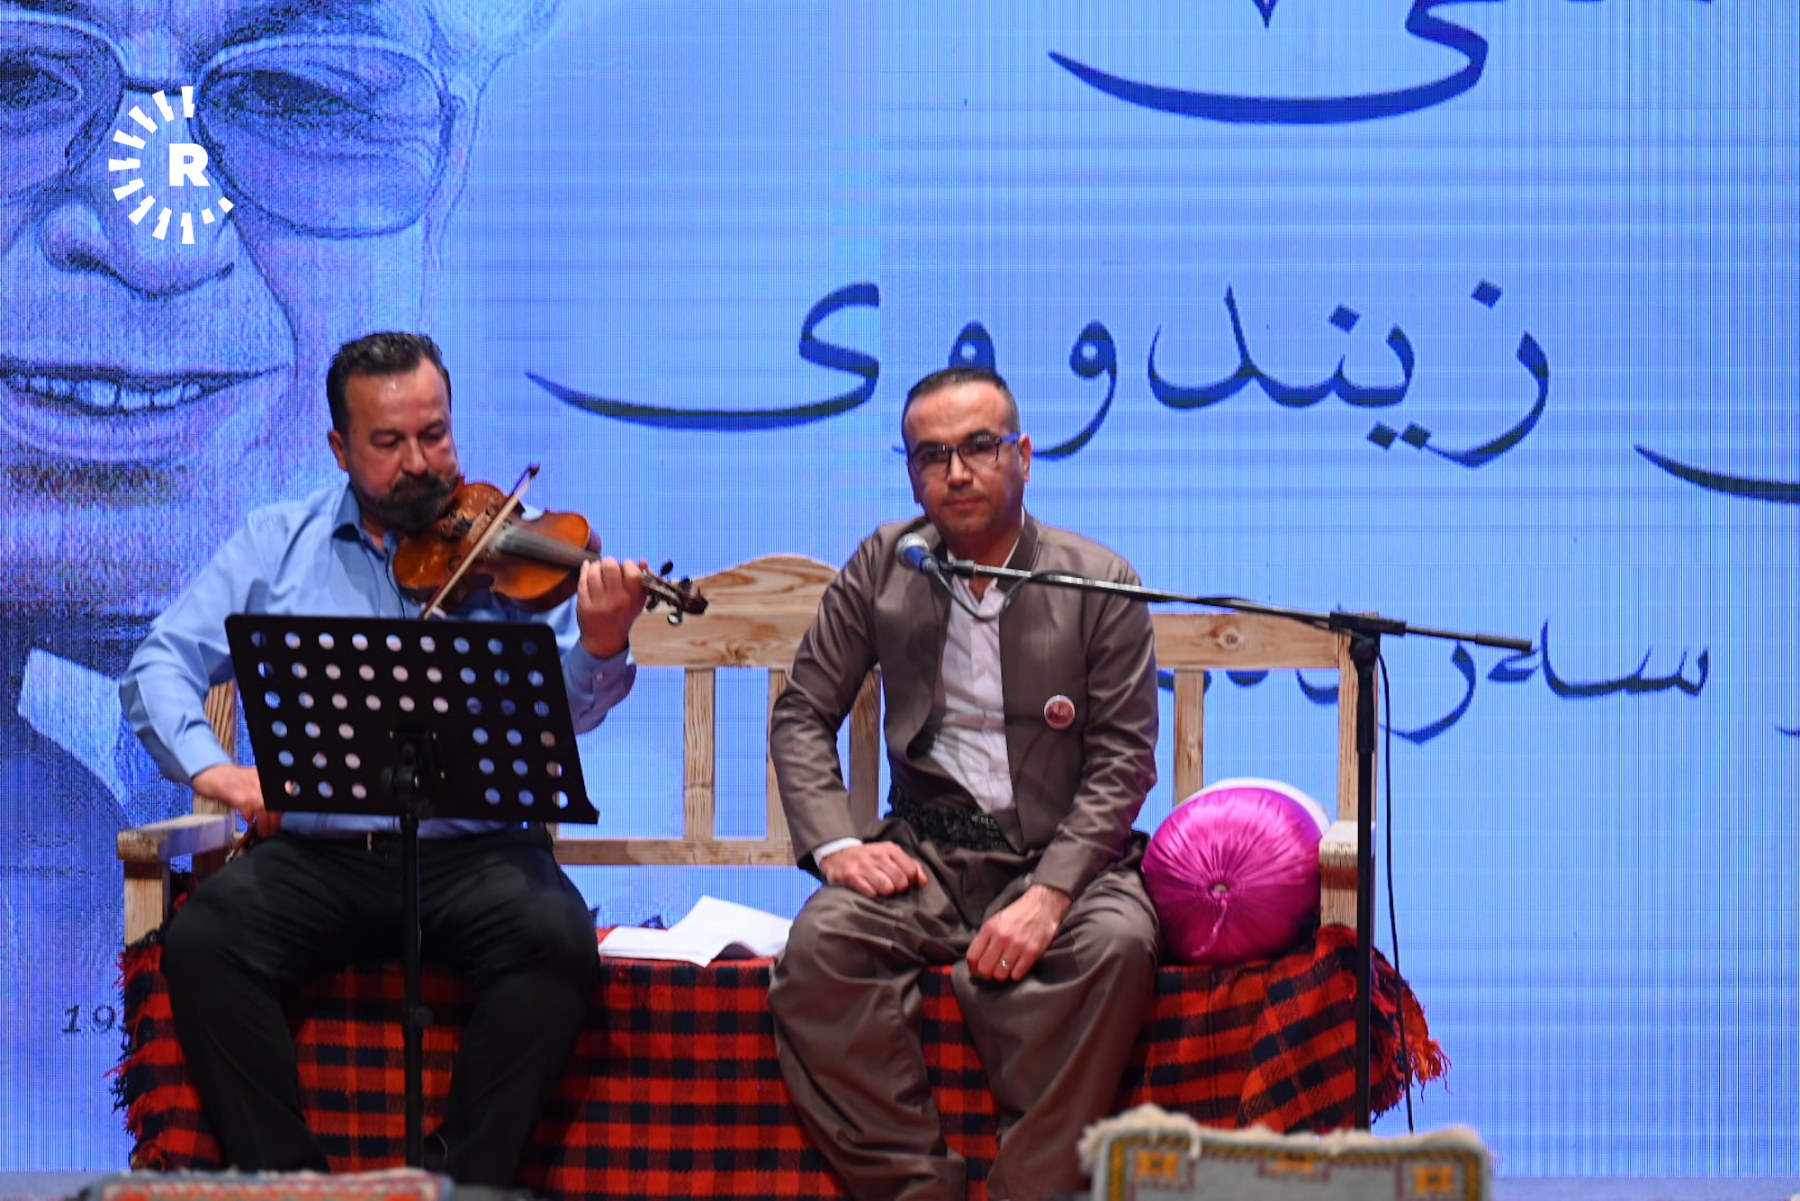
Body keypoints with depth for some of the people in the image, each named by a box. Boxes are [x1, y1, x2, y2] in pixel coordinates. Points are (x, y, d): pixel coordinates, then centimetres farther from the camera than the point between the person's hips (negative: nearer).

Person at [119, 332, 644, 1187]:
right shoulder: (278, 544, 12)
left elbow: (562, 708, -5)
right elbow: (162, 665, 8)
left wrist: (599, 644, -28)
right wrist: (210, 768, -11)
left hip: (475, 850, -1)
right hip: (315, 852, 1)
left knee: (554, 940, -30)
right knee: (201, 942, -25)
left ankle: (464, 1180, -19)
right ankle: (283, 1178, -15)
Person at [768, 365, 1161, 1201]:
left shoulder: (1101, 584, 1)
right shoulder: (882, 566, 8)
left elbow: (1123, 762, -4)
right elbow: (802, 716, 11)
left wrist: (1049, 894, -19)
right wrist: (835, 843, -8)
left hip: (1062, 852, -2)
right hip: (930, 851, 2)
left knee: (1116, 943, -35)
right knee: (821, 942, -29)